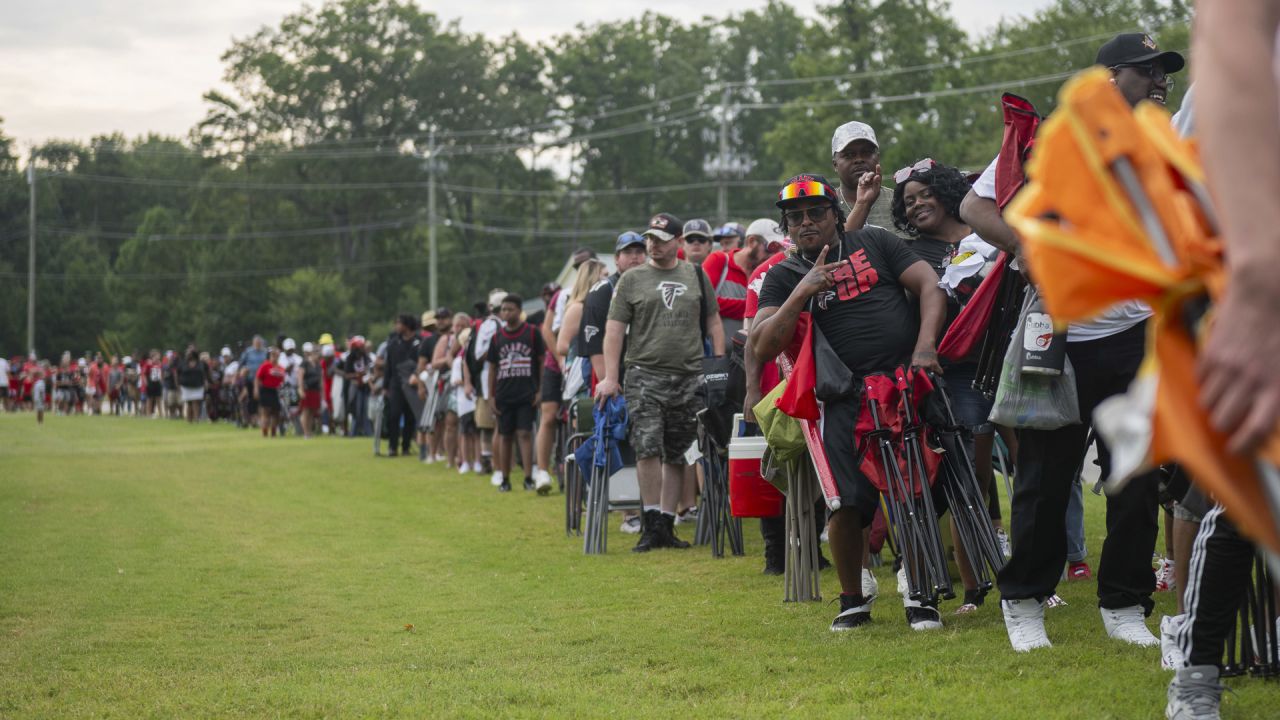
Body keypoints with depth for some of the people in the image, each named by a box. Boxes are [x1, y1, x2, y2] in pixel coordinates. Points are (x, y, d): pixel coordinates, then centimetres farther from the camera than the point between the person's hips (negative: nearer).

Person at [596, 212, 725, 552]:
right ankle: (651, 523, -8)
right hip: (645, 376, -2)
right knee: (648, 448, -15)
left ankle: (666, 525, 11)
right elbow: (614, 329, 2)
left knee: (675, 456, 5)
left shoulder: (697, 276, 12)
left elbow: (713, 323, 15)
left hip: (690, 378, 2)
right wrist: (610, 377, -7)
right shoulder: (631, 280, 6)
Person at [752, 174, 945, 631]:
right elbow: (763, 348, -3)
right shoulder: (783, 277, 10)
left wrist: (925, 346, -11)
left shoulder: (875, 243, 12)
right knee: (846, 503, -10)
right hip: (847, 399, 0)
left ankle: (919, 597, 13)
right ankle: (853, 602, 10)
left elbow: (930, 286, 4)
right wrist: (802, 293, -13)